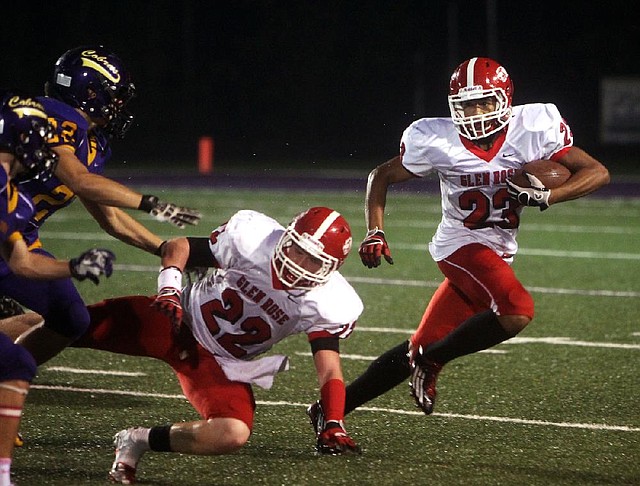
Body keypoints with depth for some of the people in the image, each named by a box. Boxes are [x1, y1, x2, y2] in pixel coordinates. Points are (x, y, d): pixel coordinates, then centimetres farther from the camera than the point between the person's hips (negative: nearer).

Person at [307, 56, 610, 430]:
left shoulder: (534, 128, -10)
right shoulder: (437, 141, -12)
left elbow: (597, 172, -8)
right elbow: (382, 177, 3)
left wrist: (545, 196, -22)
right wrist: (375, 233, -9)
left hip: (498, 253, 4)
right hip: (461, 245, -4)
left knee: (423, 349, 4)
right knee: (517, 311, -29)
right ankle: (429, 360, -9)